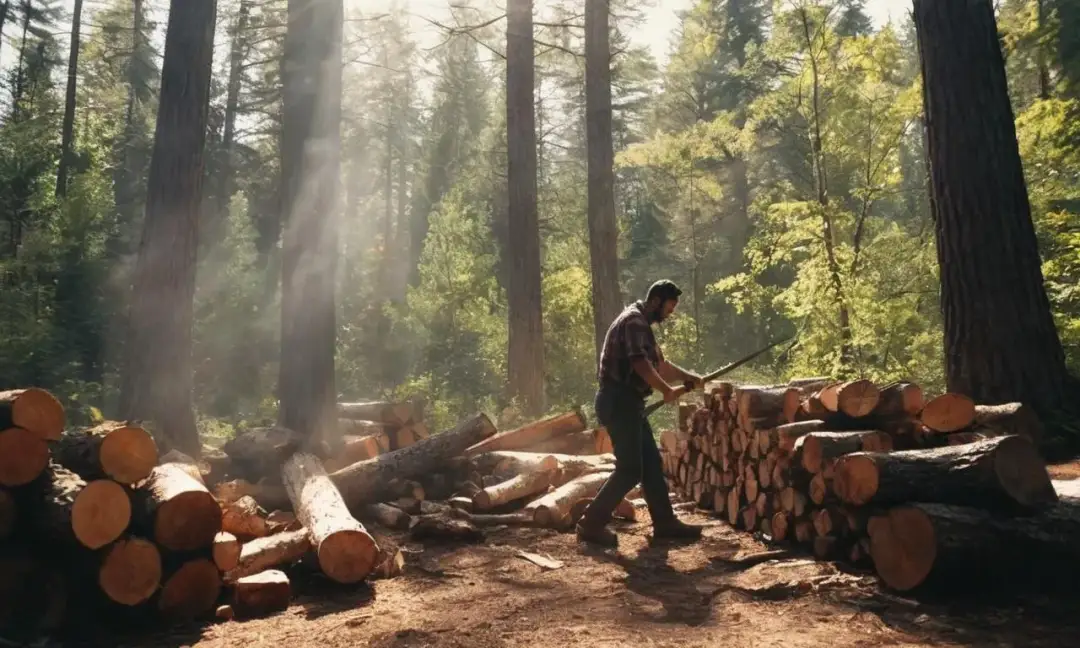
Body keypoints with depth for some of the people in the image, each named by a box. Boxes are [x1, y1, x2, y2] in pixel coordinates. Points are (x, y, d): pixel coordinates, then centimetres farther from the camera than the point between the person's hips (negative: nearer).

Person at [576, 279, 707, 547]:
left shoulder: (642, 324, 20)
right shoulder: (634, 320, -13)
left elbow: (659, 363, 27)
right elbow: (640, 363, -22)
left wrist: (689, 377, 19)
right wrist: (667, 390, -12)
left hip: (627, 401, 10)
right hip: (618, 401, -10)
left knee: (651, 463, 13)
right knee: (630, 469, -7)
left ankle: (665, 522, 21)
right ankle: (591, 523, 1)